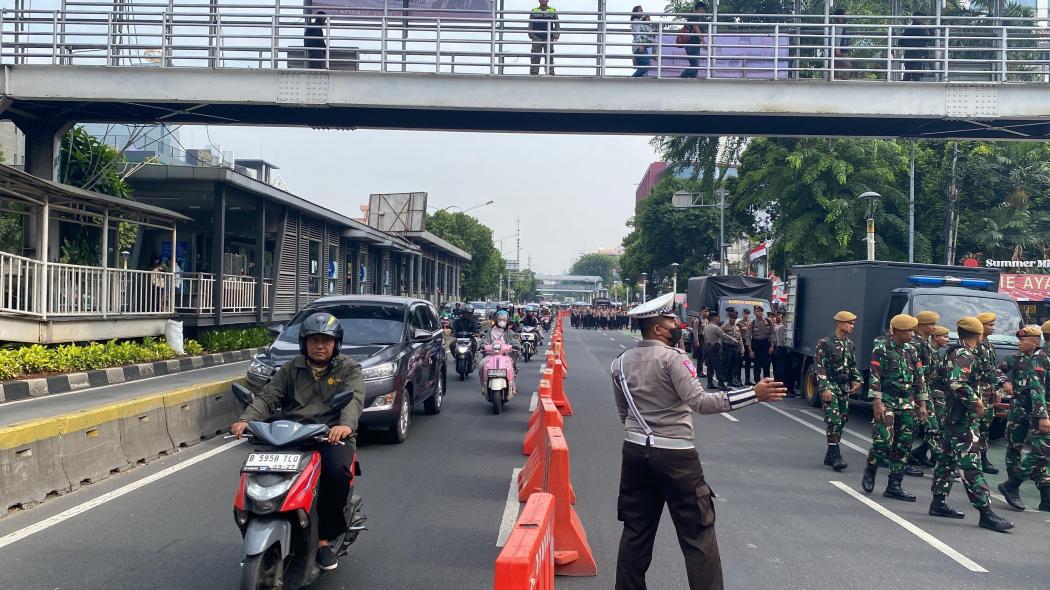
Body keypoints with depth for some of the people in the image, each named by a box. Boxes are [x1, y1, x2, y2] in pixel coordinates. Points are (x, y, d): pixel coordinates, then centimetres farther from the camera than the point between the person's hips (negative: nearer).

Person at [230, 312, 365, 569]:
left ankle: (325, 539, -19)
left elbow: (354, 399, -10)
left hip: (333, 435, -3)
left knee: (337, 471, -34)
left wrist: (346, 425, -33)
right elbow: (268, 397, 6)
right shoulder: (291, 369, 19)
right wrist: (245, 419, -15)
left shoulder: (349, 369, 9)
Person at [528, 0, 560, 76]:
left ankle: (550, 73, 0)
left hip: (549, 39, 0)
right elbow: (530, 25, 9)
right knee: (535, 58, -4)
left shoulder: (553, 11, 11)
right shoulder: (534, 11, 11)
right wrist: (531, 35, -5)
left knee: (549, 58, -2)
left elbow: (557, 25, 10)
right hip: (537, 39, 0)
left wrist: (556, 35, -4)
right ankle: (534, 73, -3)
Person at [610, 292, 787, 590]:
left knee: (636, 529, 15)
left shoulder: (621, 363, 7)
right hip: (675, 455, -7)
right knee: (697, 532, 1)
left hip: (635, 451, 7)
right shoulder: (672, 358, -14)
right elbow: (699, 401, -23)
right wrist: (755, 394, -25)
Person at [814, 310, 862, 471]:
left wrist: (857, 381, 7)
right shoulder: (825, 343, -8)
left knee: (842, 421, 7)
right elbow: (819, 367, -11)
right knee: (834, 421, -15)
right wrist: (824, 388, -18)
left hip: (845, 388, 7)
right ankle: (836, 457, -16)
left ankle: (830, 456, 16)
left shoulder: (850, 345, 13)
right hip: (830, 386, -7)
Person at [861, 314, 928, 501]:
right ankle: (870, 471, 14)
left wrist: (922, 405, 11)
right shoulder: (881, 348, -6)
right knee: (883, 441, -14)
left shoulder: (912, 351, 12)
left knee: (903, 445, 4)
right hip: (887, 402, -6)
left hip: (907, 404, 6)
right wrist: (877, 403, -18)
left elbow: (919, 378, 15)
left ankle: (894, 486, 10)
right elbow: (874, 377, -12)